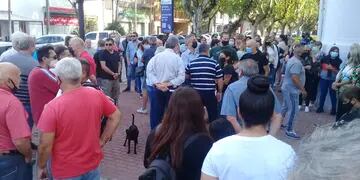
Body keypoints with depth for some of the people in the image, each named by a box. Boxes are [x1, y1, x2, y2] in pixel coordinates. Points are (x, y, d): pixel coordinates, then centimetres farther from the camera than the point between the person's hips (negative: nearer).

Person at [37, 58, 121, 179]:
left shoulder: (53, 107, -22)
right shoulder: (97, 95, -11)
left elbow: (45, 145, -17)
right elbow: (115, 116, 1)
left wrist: (41, 167, 0)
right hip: (92, 164, 4)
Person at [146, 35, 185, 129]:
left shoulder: (156, 56, -1)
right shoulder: (177, 58, -9)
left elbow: (149, 71, -8)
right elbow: (181, 77, -15)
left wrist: (157, 83, -11)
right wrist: (169, 84, -12)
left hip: (157, 89, 3)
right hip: (171, 89, -3)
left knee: (157, 112, 13)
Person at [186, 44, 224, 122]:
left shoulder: (191, 63, 0)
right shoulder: (214, 63, -7)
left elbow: (187, 77, 14)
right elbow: (220, 79, -4)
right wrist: (219, 92, 8)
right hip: (210, 93, -2)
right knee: (212, 115, 10)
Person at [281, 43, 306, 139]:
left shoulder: (292, 60, 11)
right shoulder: (296, 62, -22)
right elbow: (294, 78, -29)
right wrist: (302, 89, -22)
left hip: (287, 88, 11)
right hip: (291, 90, -11)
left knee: (285, 107, 20)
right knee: (293, 110, -3)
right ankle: (289, 130, 4)